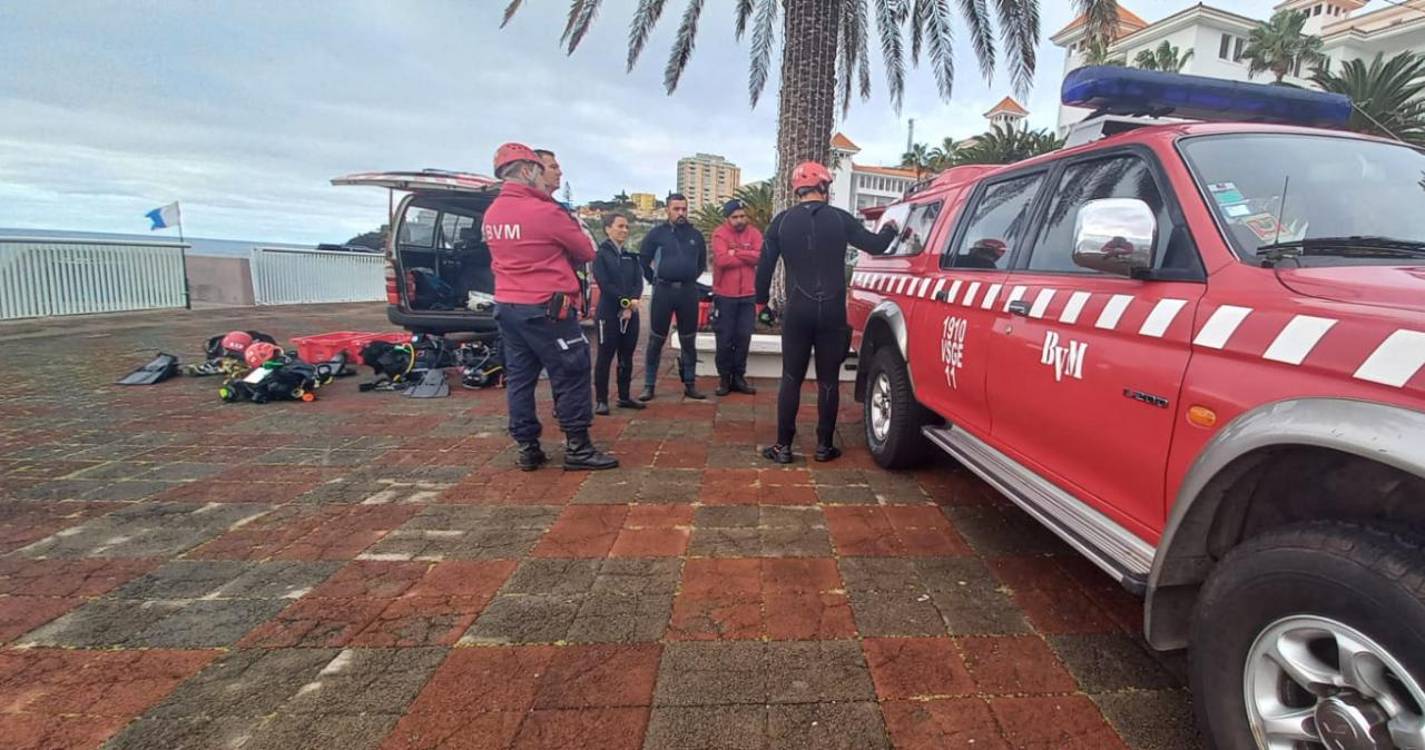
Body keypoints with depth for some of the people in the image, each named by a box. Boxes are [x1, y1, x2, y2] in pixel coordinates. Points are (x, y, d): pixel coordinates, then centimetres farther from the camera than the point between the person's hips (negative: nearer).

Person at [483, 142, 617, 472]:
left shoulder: (492, 214, 8)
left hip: (506, 306, 8)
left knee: (519, 376, 11)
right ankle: (577, 448, 6)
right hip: (545, 308, -8)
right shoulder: (545, 212, -15)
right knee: (571, 374, 1)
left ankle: (527, 448, 16)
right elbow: (587, 252, -5)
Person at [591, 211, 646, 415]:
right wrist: (625, 301, -15)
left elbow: (638, 282, 4)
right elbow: (604, 284, -12)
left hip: (631, 312, 6)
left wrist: (632, 302, -13)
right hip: (608, 313, -5)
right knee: (605, 357, -2)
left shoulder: (631, 256, 14)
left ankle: (624, 397, 20)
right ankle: (601, 400, 3)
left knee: (627, 357, 10)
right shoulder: (600, 254, -2)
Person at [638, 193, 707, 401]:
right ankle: (649, 385, 8)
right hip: (663, 291, -3)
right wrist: (654, 280, 4)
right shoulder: (656, 233, 1)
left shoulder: (696, 235, 9)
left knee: (689, 341, 8)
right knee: (656, 340, 2)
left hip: (689, 292, 3)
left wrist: (691, 279, 14)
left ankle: (690, 384, 18)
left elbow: (702, 262, 22)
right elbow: (643, 260, 5)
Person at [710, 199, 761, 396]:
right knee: (725, 338, 3)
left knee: (744, 337, 7)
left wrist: (735, 252, -16)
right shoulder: (720, 233, -5)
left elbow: (760, 256, -11)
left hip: (748, 295, 3)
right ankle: (724, 377, 13)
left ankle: (739, 376, 16)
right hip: (725, 295, -3)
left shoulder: (754, 233, 5)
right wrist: (748, 258, -12)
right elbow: (722, 259, -20)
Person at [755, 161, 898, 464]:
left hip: (797, 311, 0)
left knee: (791, 380, 7)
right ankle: (824, 446, 14)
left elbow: (764, 267, 3)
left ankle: (783, 446, 8)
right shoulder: (840, 218, 0)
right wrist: (890, 229, 28)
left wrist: (762, 300, 16)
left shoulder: (782, 221, 2)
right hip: (832, 311, 0)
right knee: (828, 381, 8)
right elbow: (875, 246, 7)